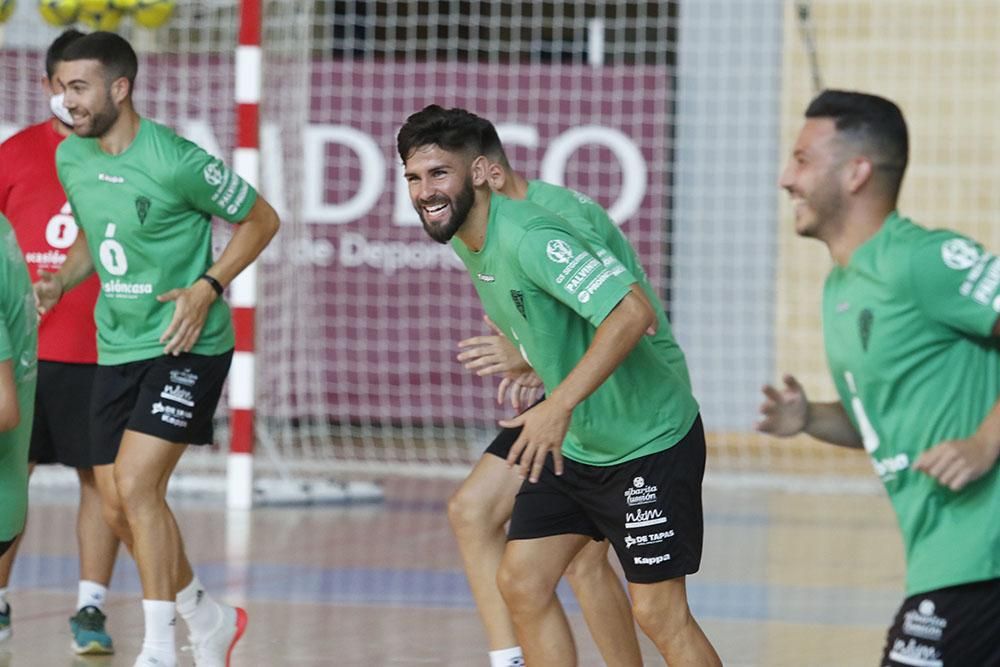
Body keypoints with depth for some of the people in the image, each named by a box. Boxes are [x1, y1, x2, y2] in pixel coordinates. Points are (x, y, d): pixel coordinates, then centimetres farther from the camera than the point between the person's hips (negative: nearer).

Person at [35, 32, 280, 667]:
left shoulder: (176, 161, -18)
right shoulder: (71, 158, 3)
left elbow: (261, 219, -7)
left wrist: (207, 288, -17)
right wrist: (59, 282, 1)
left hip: (185, 347, -7)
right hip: (117, 349, 7)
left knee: (136, 484, -18)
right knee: (127, 504, 9)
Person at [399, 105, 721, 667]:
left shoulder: (529, 238, -26)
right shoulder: (465, 240, 2)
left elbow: (633, 311, -35)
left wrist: (560, 405, -38)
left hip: (649, 444, -9)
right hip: (576, 445, 9)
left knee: (658, 613, -6)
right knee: (522, 583, 5)